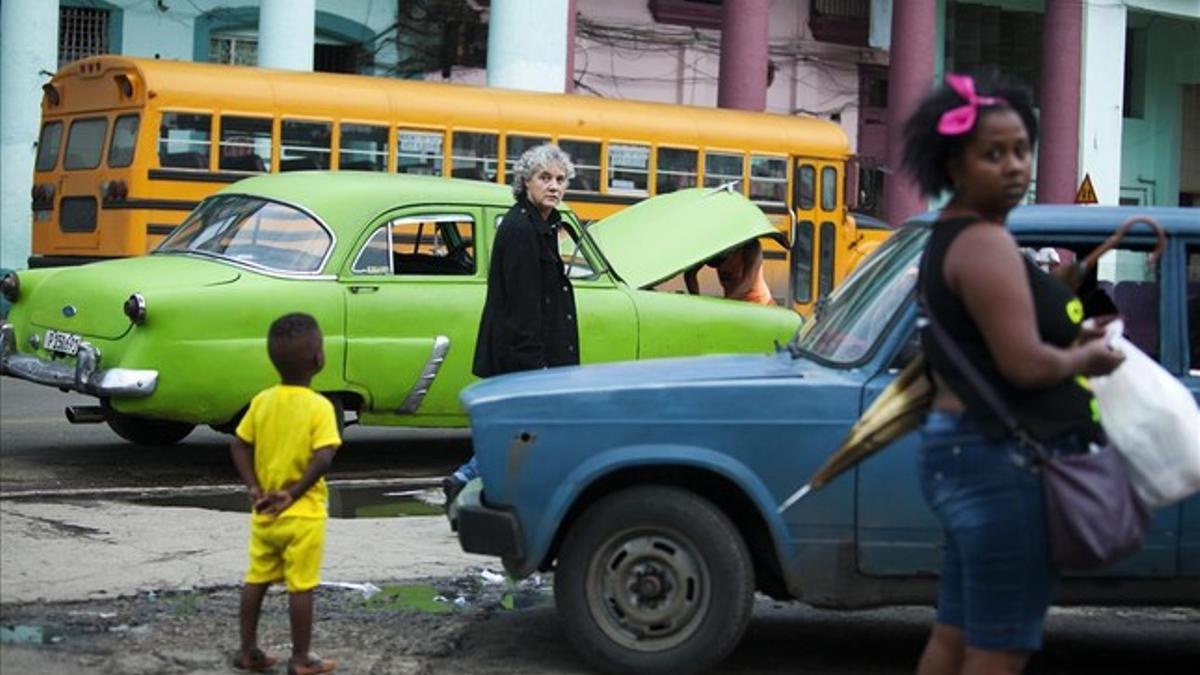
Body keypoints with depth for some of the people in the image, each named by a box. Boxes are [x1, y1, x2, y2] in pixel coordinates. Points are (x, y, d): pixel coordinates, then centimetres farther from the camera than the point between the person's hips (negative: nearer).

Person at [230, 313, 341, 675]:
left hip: (265, 512, 5)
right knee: (301, 587, 4)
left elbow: (238, 446, 1)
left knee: (256, 580, 15)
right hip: (303, 514, -5)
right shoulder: (319, 407, -16)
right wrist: (294, 493, -16)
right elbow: (322, 459, -24)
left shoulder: (262, 401, 0)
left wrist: (255, 489, -2)